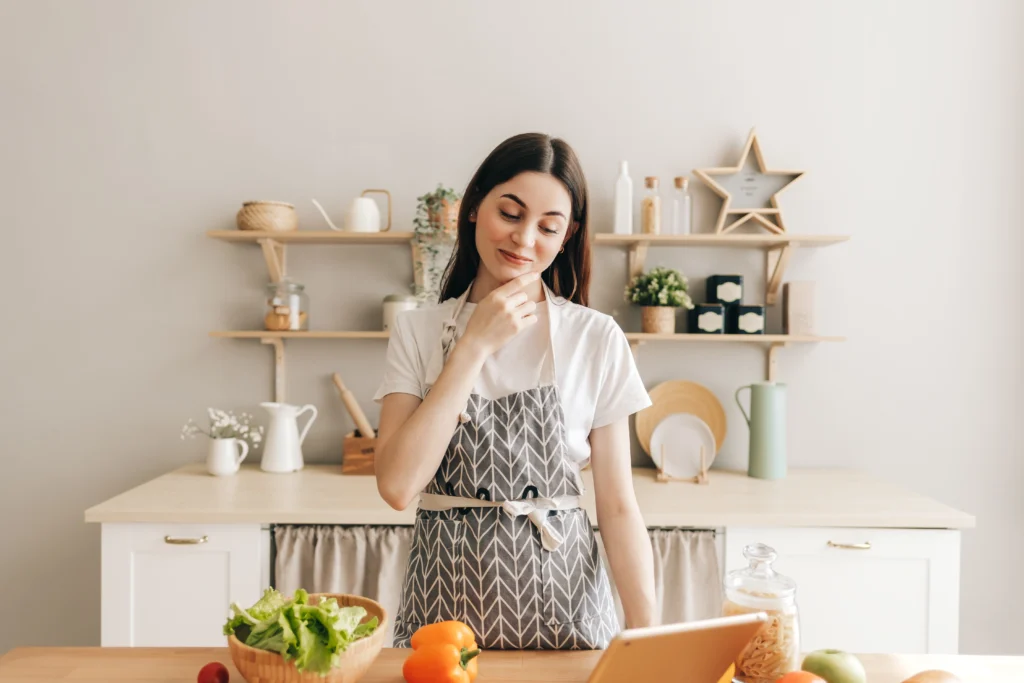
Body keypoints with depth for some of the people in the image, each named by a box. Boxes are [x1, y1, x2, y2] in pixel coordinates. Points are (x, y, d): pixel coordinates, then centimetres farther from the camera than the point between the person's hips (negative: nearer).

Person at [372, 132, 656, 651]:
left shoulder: (597, 339, -4)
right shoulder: (418, 331, -2)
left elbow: (618, 508, -3)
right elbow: (397, 485, -15)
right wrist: (476, 345, -16)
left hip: (562, 606, 0)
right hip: (448, 600, 1)